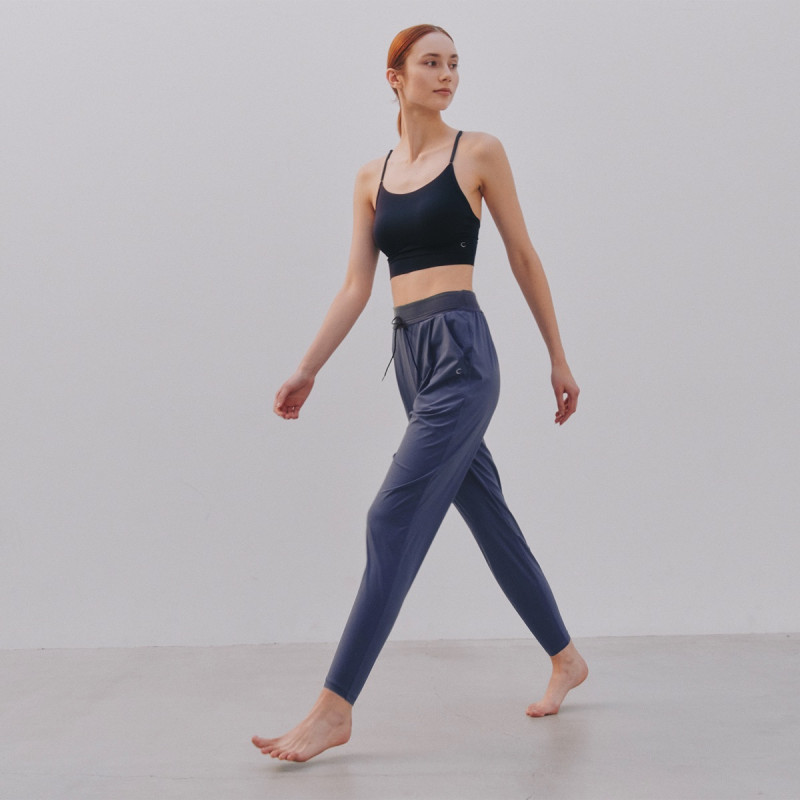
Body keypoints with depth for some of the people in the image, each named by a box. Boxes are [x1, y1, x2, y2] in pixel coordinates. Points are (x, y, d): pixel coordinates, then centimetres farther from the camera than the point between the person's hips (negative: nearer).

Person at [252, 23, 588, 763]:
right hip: (411, 355, 6)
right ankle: (566, 658, 30)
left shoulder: (478, 152, 1)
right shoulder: (372, 176, 13)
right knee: (487, 515, 12)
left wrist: (559, 359, 5)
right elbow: (357, 285, 11)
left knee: (395, 521, -11)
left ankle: (336, 707, -6)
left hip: (460, 351, -6)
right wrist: (308, 369, 4)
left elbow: (524, 259, 3)